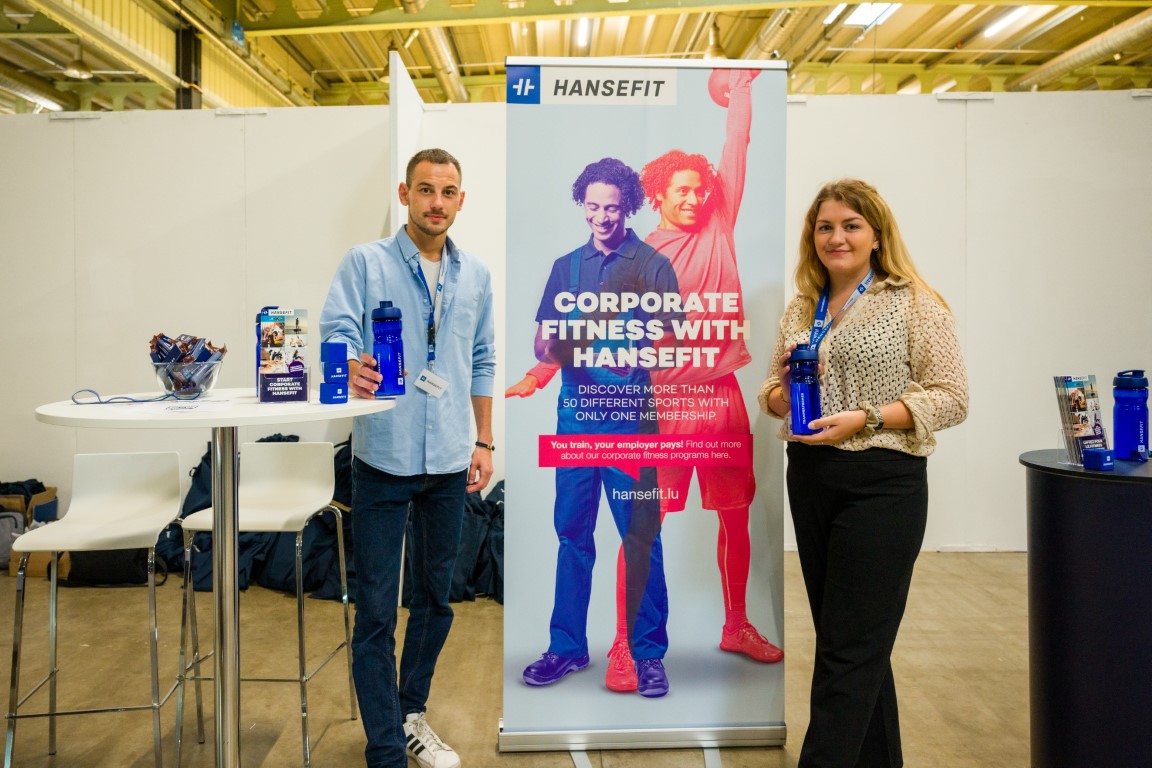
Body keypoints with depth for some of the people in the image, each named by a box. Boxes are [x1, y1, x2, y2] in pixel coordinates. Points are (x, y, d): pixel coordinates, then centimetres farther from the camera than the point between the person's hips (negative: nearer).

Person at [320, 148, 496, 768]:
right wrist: (352, 370, -36)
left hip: (449, 462, 5)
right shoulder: (365, 262, -2)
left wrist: (484, 442, 11)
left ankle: (410, 713, 35)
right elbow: (336, 333, -13)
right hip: (384, 459, -4)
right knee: (377, 609, 0)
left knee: (435, 598, 15)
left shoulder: (475, 275, 11)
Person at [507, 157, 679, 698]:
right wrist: (549, 355, -10)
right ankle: (567, 647, 20)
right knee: (571, 532, 8)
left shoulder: (652, 266, 4)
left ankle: (648, 653, 11)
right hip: (575, 413, 4)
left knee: (640, 536, -1)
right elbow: (544, 337, 13)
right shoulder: (567, 266, 15)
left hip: (631, 415, -3)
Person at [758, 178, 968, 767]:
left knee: (849, 650, -3)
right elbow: (772, 391, 18)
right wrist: (785, 394, -6)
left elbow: (950, 397, -8)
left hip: (881, 483, -6)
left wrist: (865, 419, -19)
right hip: (810, 481, 6)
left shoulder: (914, 303, -5)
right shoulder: (801, 310, 13)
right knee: (854, 638, 15)